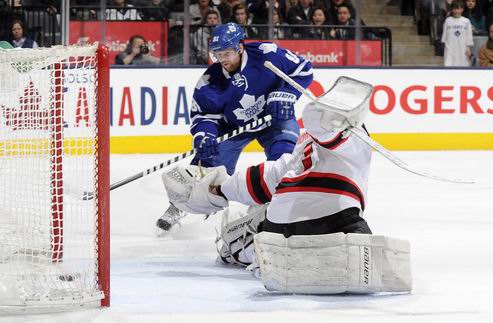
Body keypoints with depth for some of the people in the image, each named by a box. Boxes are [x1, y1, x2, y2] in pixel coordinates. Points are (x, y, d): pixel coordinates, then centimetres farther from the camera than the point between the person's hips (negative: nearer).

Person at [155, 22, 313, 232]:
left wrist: (283, 96, -27)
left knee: (283, 159, -23)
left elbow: (303, 70, -17)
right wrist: (203, 135, -30)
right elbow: (203, 114, -10)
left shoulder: (267, 54, -27)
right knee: (209, 159, -8)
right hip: (233, 124, 1)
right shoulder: (210, 81, -20)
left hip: (275, 118, -1)